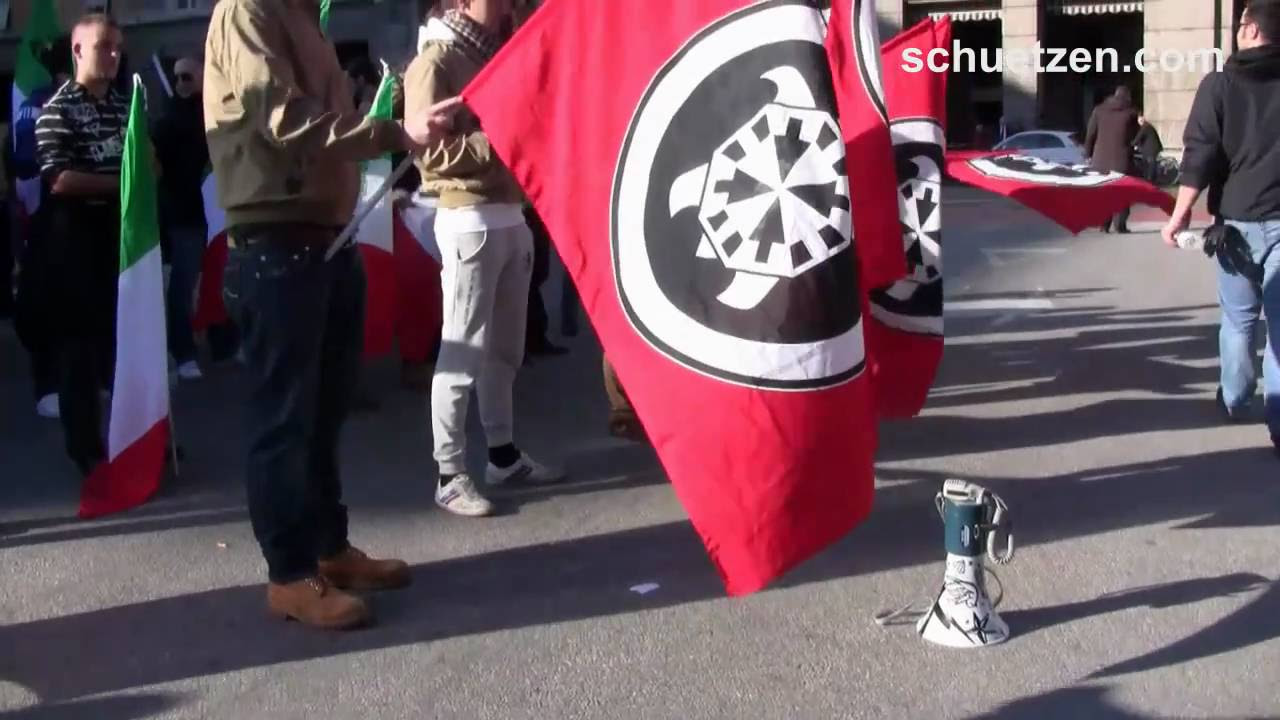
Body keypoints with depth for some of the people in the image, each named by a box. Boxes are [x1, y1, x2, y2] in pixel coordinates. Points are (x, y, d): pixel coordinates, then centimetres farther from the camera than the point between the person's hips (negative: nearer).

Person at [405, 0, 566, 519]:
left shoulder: (497, 55, 19)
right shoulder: (436, 62, -7)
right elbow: (429, 150, -16)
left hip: (511, 216, 8)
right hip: (470, 221, -8)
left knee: (506, 347, 13)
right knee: (463, 351, -6)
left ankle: (503, 454, 23)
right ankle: (450, 475, -1)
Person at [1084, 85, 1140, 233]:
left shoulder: (1099, 110, 5)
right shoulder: (1131, 112, 0)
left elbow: (1090, 135, 5)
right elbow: (1134, 136, 10)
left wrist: (1089, 154, 12)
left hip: (1101, 159, 2)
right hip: (1122, 160, -2)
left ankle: (1104, 225, 7)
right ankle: (1120, 225, -5)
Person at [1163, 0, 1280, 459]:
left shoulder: (1219, 84, -3)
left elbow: (1200, 155, -8)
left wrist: (1181, 213, -4)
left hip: (1238, 219, 0)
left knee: (1239, 316, 17)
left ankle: (1234, 400, 29)